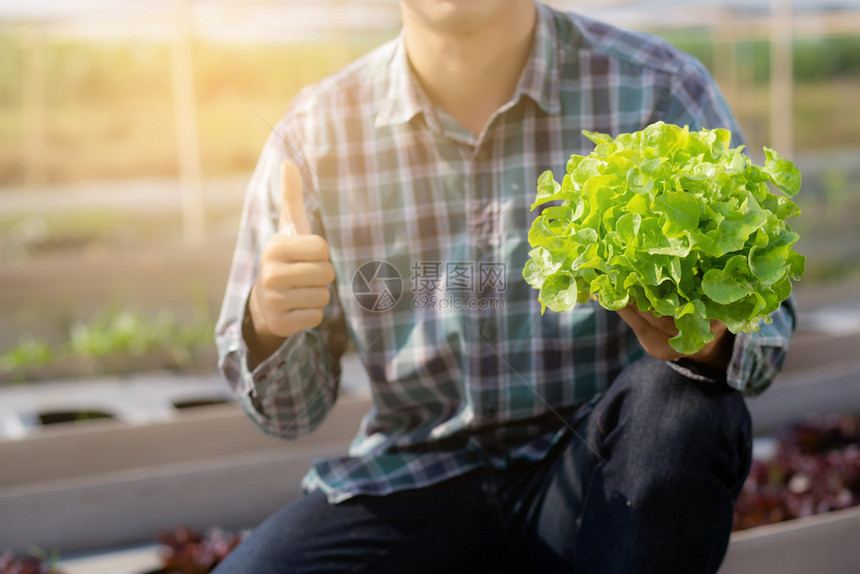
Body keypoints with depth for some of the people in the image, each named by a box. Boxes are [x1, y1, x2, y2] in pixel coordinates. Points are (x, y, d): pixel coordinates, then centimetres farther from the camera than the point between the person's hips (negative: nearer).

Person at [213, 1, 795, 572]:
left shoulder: (662, 90, -7)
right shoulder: (313, 133, -3)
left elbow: (768, 323, -3)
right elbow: (289, 410, 4)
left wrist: (707, 338, -28)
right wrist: (268, 326, -20)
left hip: (602, 476, 0)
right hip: (417, 480, 1)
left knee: (683, 399, -31)